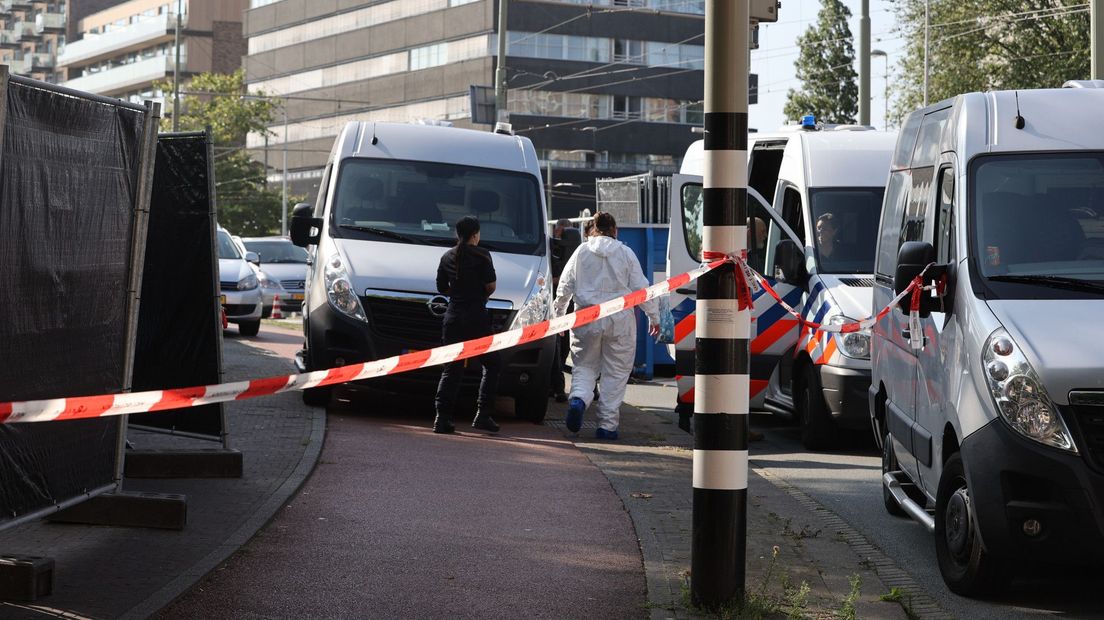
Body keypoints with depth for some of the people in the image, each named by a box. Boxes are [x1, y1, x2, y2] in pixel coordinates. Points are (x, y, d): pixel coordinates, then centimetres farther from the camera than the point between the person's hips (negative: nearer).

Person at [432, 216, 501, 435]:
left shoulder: (447, 257, 10)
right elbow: (491, 286, -8)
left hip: (452, 318, 5)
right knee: (492, 365, 7)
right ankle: (482, 415, -4)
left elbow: (441, 288, 15)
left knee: (451, 369, 7)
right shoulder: (481, 255, -6)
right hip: (476, 317, -5)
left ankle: (442, 418, -1)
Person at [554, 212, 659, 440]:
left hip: (586, 319, 1)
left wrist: (558, 315, 18)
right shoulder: (625, 253, 2)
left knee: (584, 366, 14)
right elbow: (641, 287, 3)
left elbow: (565, 286, 7)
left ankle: (578, 399, -17)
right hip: (620, 319, -1)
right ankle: (607, 425, 5)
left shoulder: (581, 252, 5)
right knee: (615, 372, 7)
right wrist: (653, 317, 13)